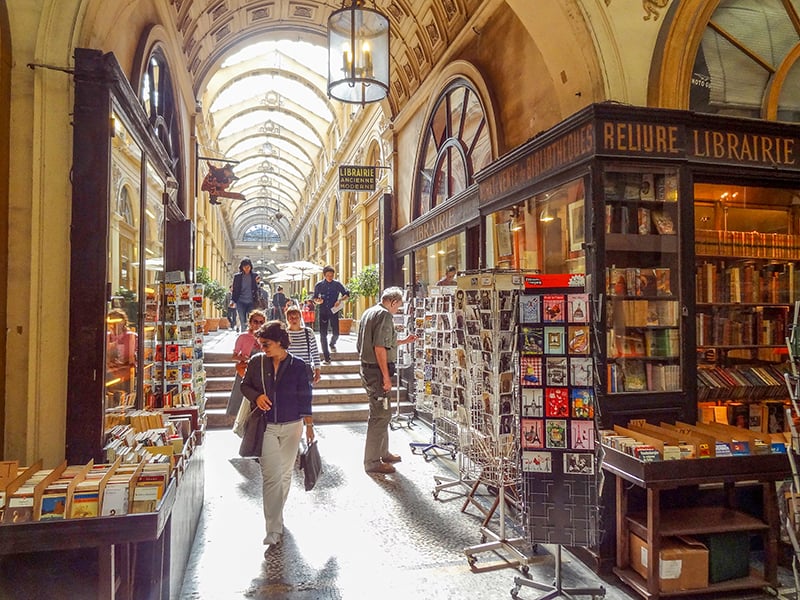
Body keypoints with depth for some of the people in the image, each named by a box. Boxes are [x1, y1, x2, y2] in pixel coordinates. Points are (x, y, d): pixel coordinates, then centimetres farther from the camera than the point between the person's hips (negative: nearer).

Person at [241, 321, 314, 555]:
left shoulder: (297, 365, -6)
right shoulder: (257, 362, -3)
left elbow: (305, 396, 0)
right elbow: (245, 385, 11)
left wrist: (309, 424, 2)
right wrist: (256, 396, -10)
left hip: (292, 426, 1)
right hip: (266, 426, -1)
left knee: (285, 474, 14)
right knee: (271, 476, -8)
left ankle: (275, 515, 37)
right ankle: (274, 531, -5)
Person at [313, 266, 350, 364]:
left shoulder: (337, 284, 0)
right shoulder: (319, 285, 2)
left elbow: (347, 294, 5)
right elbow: (314, 298, 10)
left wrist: (340, 300, -14)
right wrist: (318, 301, -13)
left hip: (334, 311, 0)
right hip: (323, 312, 0)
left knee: (336, 333, 0)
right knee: (323, 335, -3)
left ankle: (332, 344, 38)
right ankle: (326, 357, 5)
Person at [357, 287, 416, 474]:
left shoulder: (369, 312, 16)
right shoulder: (384, 314, -15)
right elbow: (379, 348, -22)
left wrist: (404, 341, 32)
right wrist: (386, 376, -20)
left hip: (368, 368, 10)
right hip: (377, 371, -10)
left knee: (382, 414, 21)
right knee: (380, 416, -3)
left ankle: (383, 453, 33)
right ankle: (372, 462, 4)